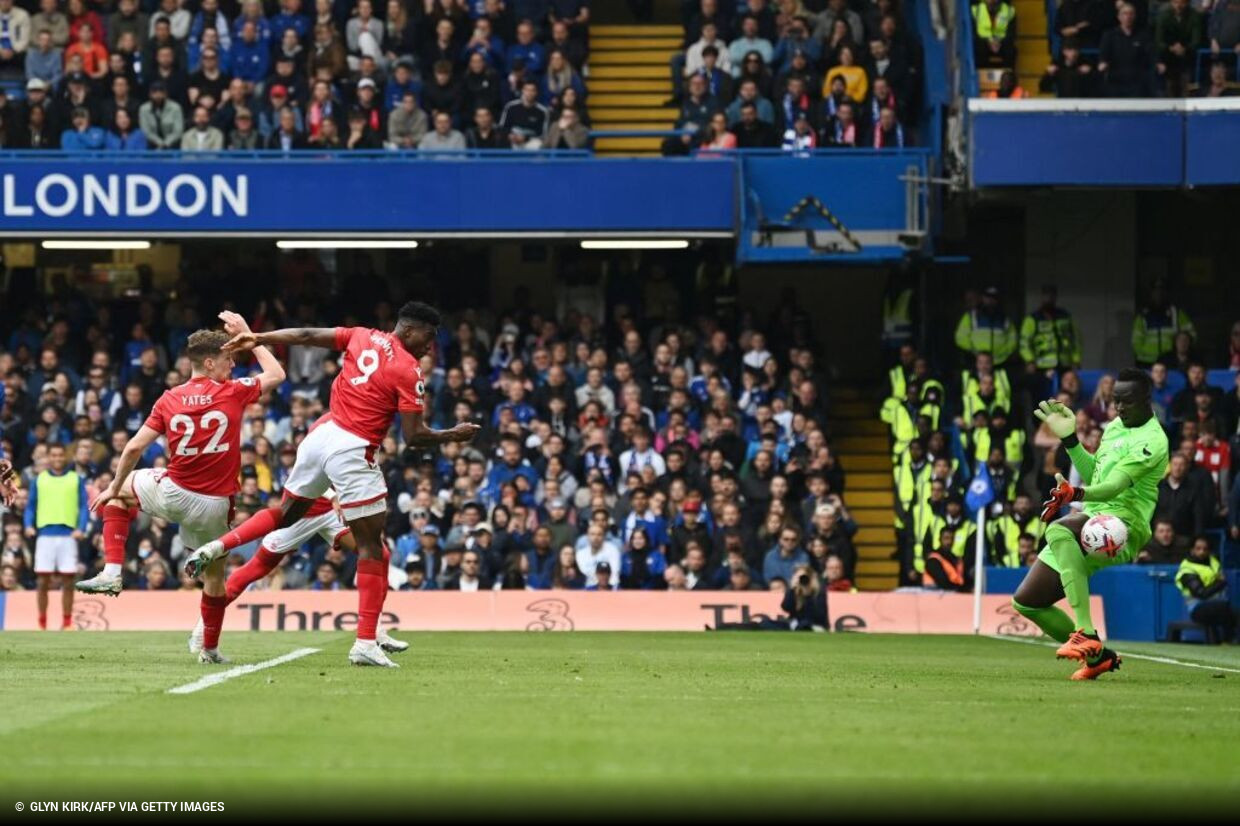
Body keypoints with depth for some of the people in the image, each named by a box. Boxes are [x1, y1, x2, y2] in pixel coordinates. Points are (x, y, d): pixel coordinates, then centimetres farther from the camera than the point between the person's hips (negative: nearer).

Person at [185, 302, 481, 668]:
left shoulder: (362, 337, 9)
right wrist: (454, 435, 6)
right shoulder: (409, 372, -8)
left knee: (286, 514, 28)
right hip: (353, 452, -7)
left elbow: (306, 335, 12)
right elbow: (414, 436, -10)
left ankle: (215, 547, 14)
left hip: (321, 435, 7)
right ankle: (365, 643, -3)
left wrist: (257, 339, 20)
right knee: (371, 546, 0)